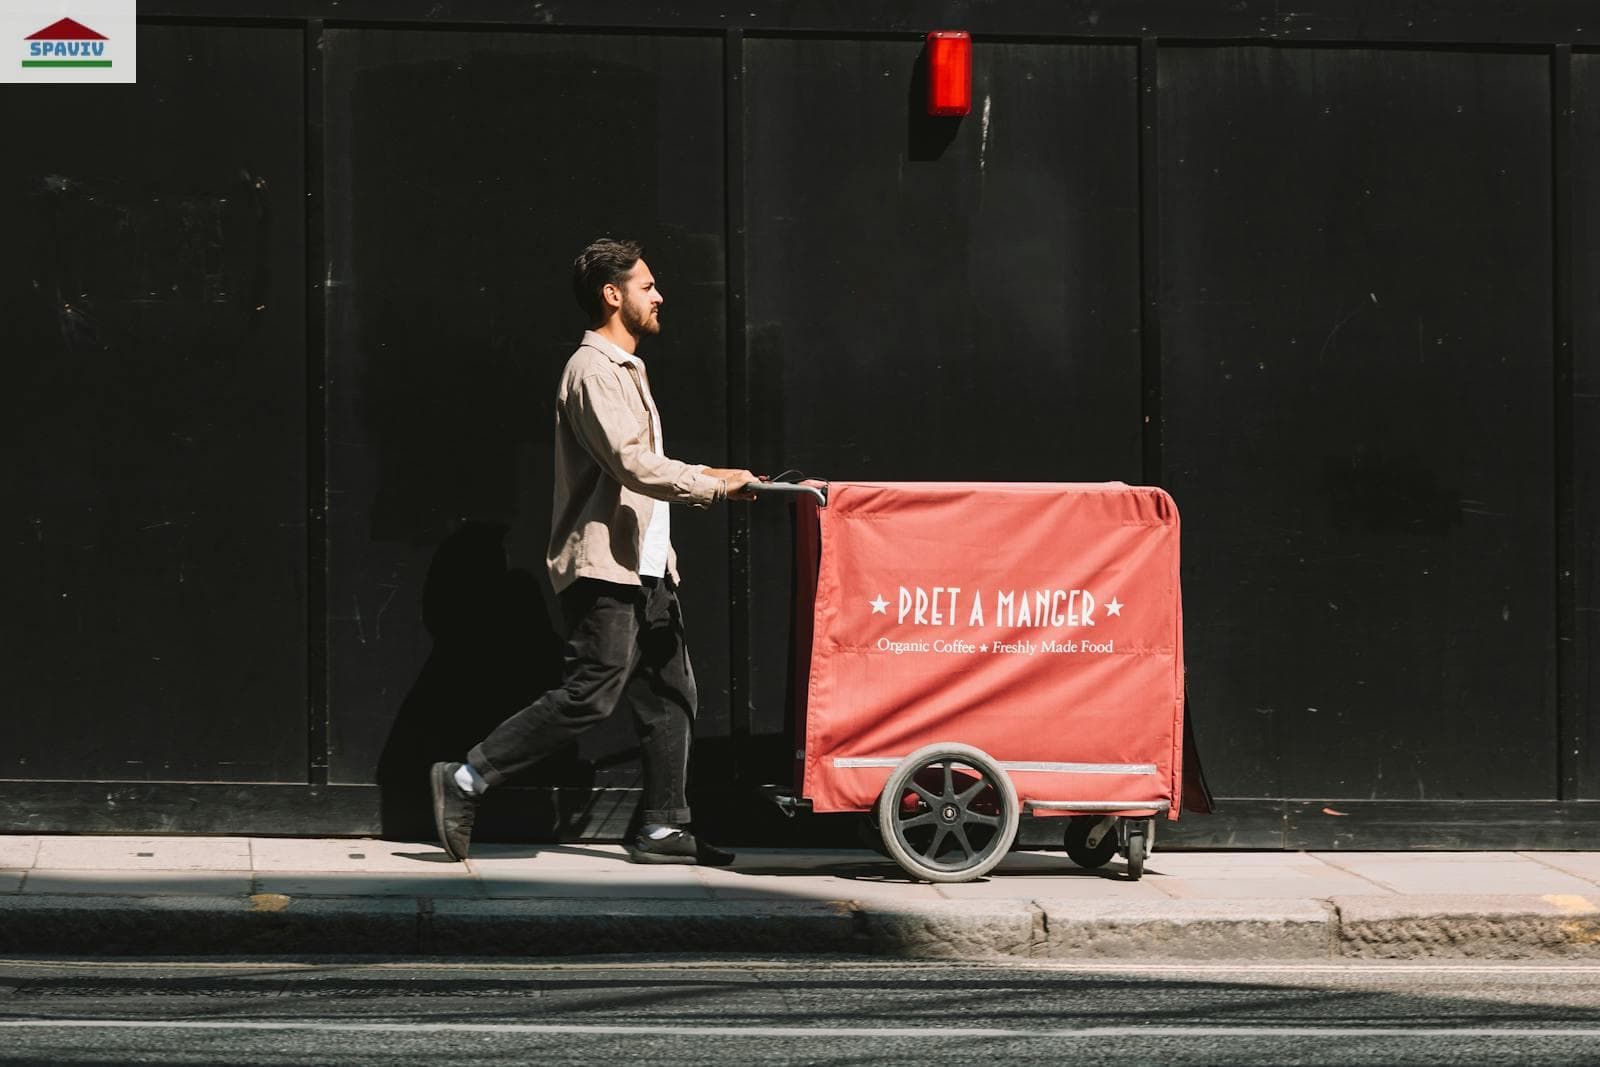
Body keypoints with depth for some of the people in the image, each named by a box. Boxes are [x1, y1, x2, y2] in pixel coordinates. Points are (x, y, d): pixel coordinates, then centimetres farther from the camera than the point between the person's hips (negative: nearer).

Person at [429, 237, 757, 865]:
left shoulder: (626, 371, 22)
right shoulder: (593, 371, -11)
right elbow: (633, 464, -22)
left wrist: (709, 480, 12)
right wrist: (717, 486, -17)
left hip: (643, 566, 10)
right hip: (603, 566, -10)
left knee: (669, 694, 6)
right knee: (590, 696, -12)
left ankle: (662, 829, 9)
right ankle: (466, 781, -5)